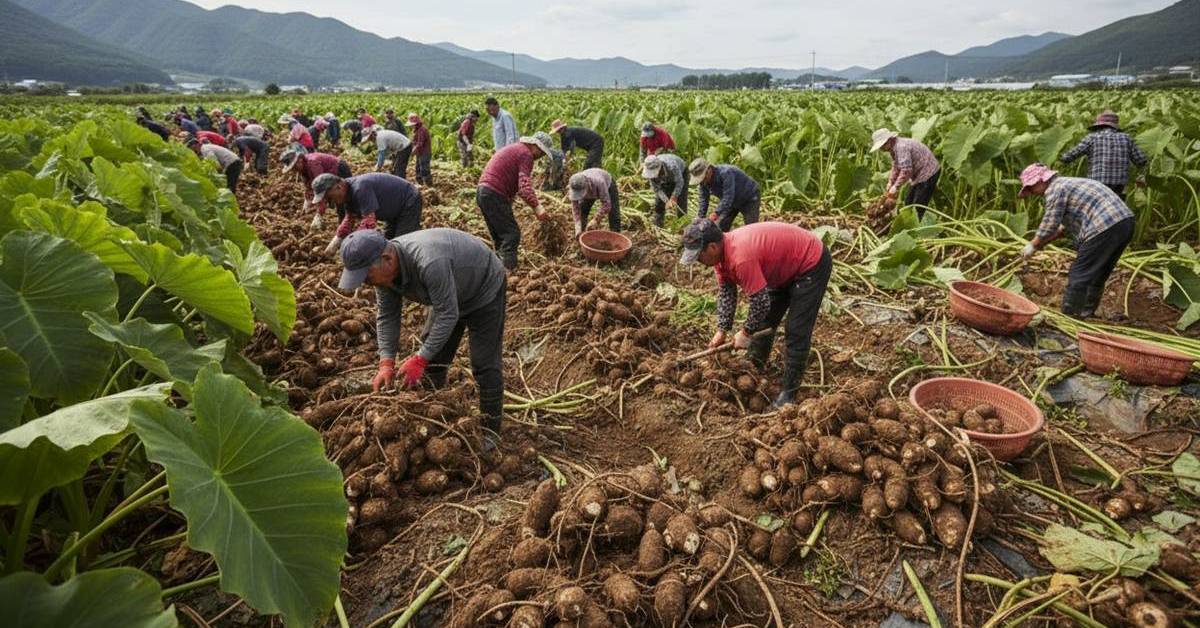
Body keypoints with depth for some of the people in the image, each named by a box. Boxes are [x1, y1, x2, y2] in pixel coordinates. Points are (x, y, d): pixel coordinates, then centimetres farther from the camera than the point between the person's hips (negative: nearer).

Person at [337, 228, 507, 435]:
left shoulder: (429, 262, -41)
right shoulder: (384, 269, -15)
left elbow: (447, 315, -36)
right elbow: (387, 317, -8)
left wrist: (420, 359, -33)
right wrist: (386, 363, -18)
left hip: (485, 289, -8)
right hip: (448, 295, 8)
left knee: (485, 364, -9)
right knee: (432, 358, 9)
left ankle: (490, 434, 4)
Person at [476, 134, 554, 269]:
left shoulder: (513, 148, 24)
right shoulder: (526, 154, -10)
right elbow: (524, 184, -24)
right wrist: (537, 207, -33)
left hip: (482, 192, 10)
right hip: (494, 195, -10)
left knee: (500, 235, 16)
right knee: (512, 234, -9)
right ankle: (508, 269, -17)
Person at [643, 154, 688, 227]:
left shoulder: (672, 166, -46)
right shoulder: (651, 171, -33)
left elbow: (679, 182, -29)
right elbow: (656, 189, -23)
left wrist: (673, 197, -37)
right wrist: (667, 201, -36)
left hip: (681, 173, -4)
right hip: (665, 180, 4)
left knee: (681, 202, -11)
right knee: (659, 201, -4)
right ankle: (657, 225, 7)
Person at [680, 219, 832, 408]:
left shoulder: (741, 257, -38)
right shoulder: (722, 251, -9)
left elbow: (760, 301, -30)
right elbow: (726, 293, -1)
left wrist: (745, 333, -15)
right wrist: (721, 331, -5)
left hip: (812, 263, -9)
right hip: (786, 266, 10)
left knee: (796, 331, -10)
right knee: (764, 323, 15)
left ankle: (788, 392, 0)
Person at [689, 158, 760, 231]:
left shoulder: (725, 173, -37)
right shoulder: (704, 181, -15)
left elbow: (728, 198, -42)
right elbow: (703, 200, -7)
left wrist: (716, 213, -50)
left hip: (749, 199, -7)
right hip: (733, 202, 7)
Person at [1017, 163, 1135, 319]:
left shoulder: (1055, 189, -5)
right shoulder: (1068, 184, 26)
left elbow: (1049, 225, -7)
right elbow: (1064, 225, 29)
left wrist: (1033, 245, 6)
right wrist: (1041, 243, 26)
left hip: (1105, 229, -10)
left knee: (1079, 276, -1)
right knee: (1097, 276, 20)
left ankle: (1068, 317, 5)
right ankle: (1086, 314, 31)